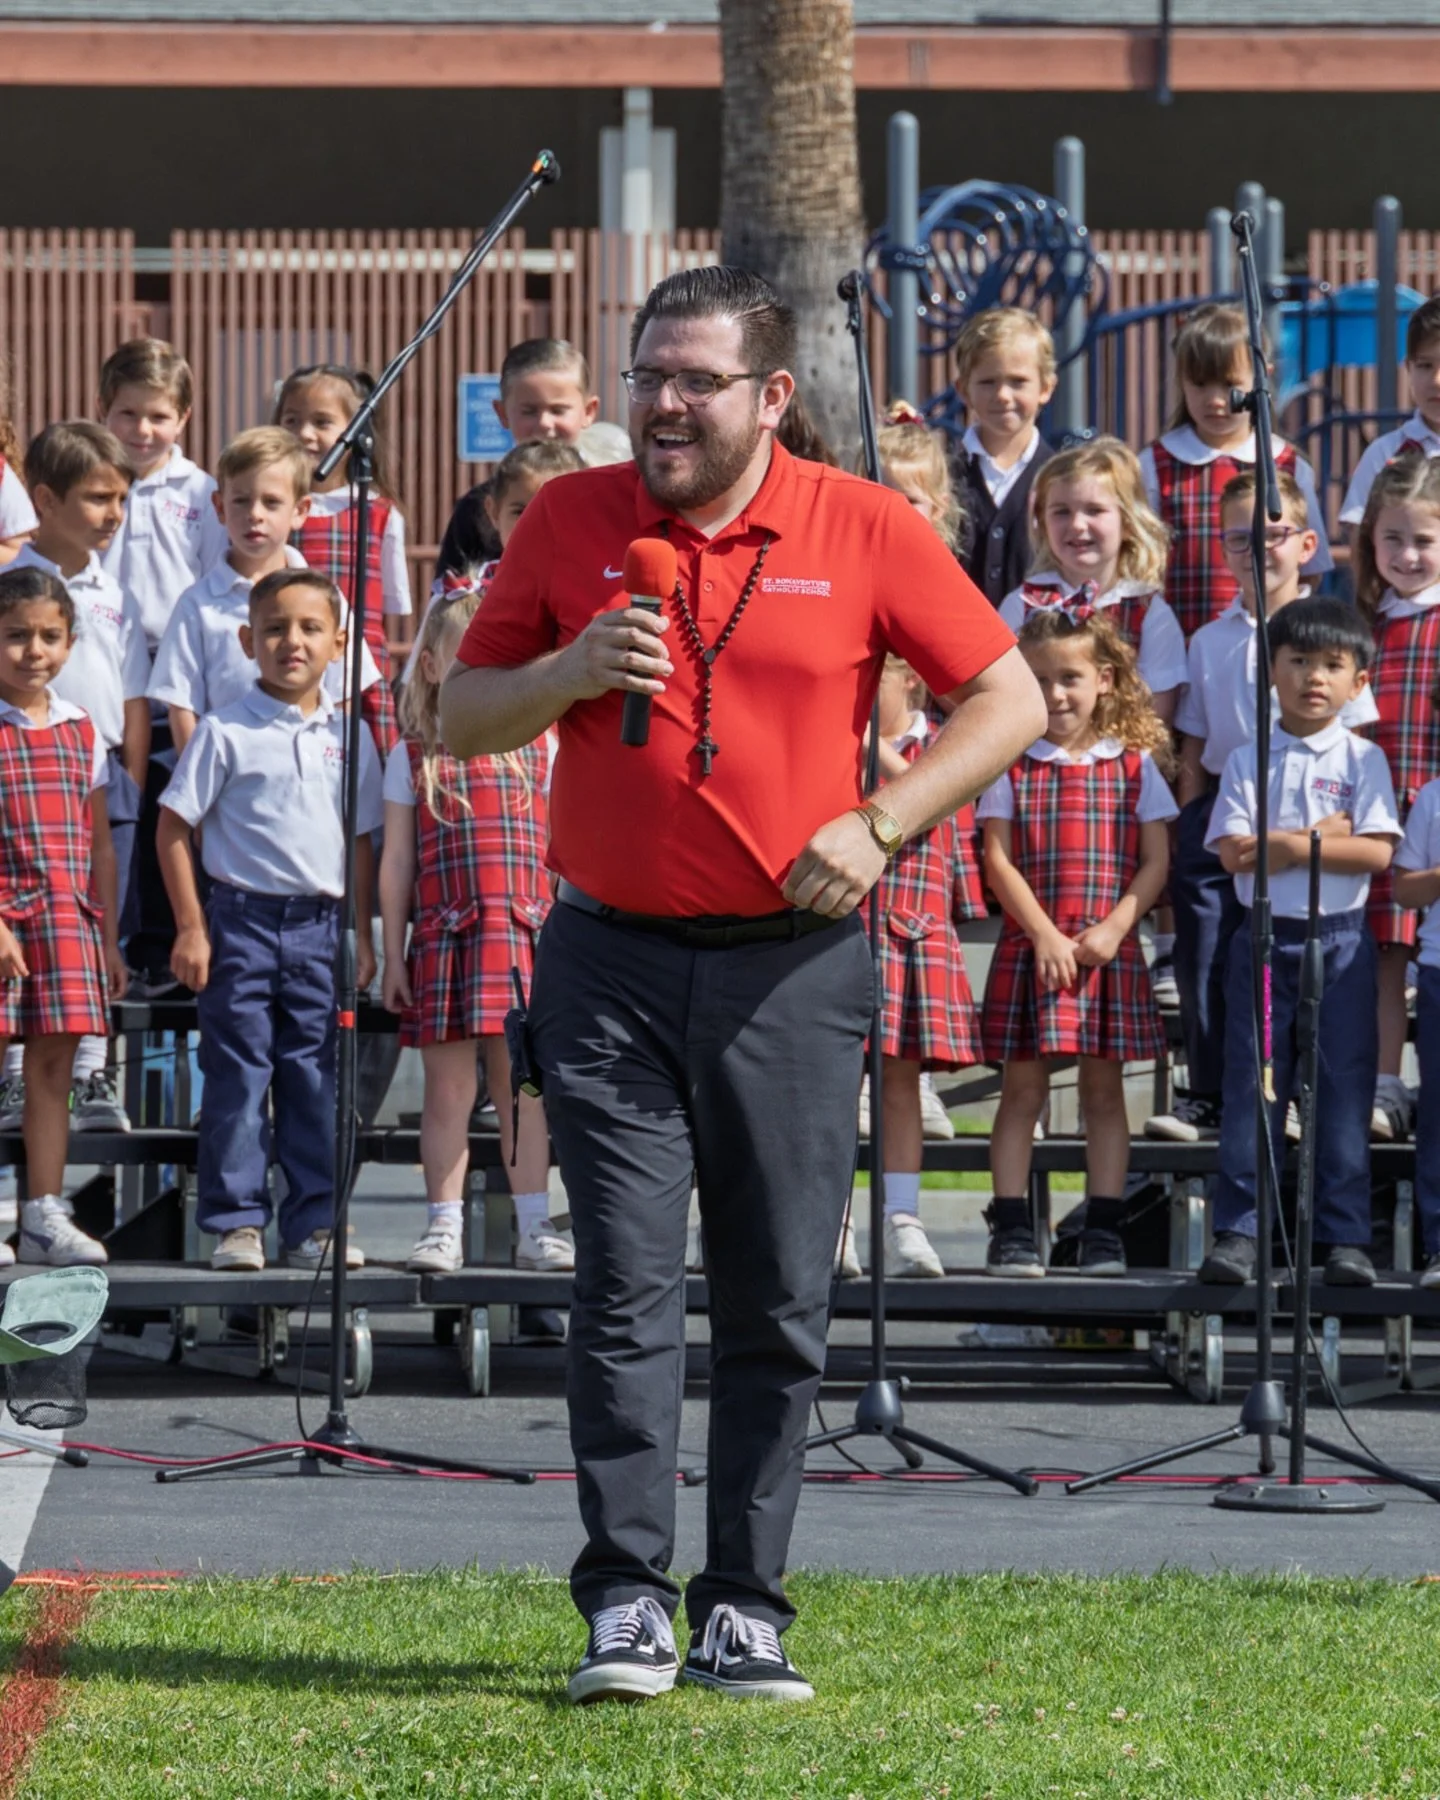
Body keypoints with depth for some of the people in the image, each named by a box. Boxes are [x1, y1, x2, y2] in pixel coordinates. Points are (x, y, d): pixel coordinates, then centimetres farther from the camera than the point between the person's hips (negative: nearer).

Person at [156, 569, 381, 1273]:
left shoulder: (349, 737, 9)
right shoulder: (226, 732, -4)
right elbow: (174, 828, -2)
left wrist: (362, 935, 11)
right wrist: (191, 926, -7)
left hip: (322, 924, 3)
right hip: (243, 918, -3)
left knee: (317, 1077, 5)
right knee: (238, 1075, -1)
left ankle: (314, 1222, 10)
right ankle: (236, 1221, 4)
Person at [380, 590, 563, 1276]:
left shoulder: (538, 750, 10)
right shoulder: (413, 757, 8)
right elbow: (397, 862, 7)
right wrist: (393, 954, 3)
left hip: (524, 936, 1)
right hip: (443, 935, -1)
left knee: (522, 1085, 3)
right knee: (448, 1085, 1)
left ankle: (534, 1227, 9)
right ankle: (443, 1228, 6)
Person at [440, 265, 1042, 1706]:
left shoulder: (863, 531, 0)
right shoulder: (569, 521, 4)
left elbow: (1006, 699, 5)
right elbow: (463, 717, 9)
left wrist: (878, 825, -7)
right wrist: (573, 671, -10)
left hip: (793, 961, 0)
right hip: (611, 955, 0)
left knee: (777, 1305, 3)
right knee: (625, 1288, -7)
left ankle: (744, 1609, 10)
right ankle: (626, 1603, -6)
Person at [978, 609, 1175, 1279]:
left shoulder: (1134, 765, 6)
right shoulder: (1010, 764, 4)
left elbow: (1155, 861, 3)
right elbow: (998, 860, -2)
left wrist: (1111, 930, -10)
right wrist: (1044, 935, -13)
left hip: (1108, 949, 1)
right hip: (1029, 946, -1)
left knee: (1104, 1087, 4)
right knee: (1022, 1087, 0)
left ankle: (1103, 1231, 8)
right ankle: (1011, 1230, 2)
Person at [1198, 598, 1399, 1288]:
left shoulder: (1362, 760, 3)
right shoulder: (1248, 761, 6)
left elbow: (1377, 851, -9)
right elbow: (1234, 851, -6)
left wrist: (1287, 846, -11)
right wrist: (1322, 835, -11)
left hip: (1340, 942, -1)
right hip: (1264, 940, 1)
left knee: (1343, 1088, 0)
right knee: (1251, 1084, 0)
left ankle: (1346, 1237, 3)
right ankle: (1238, 1232, 1)